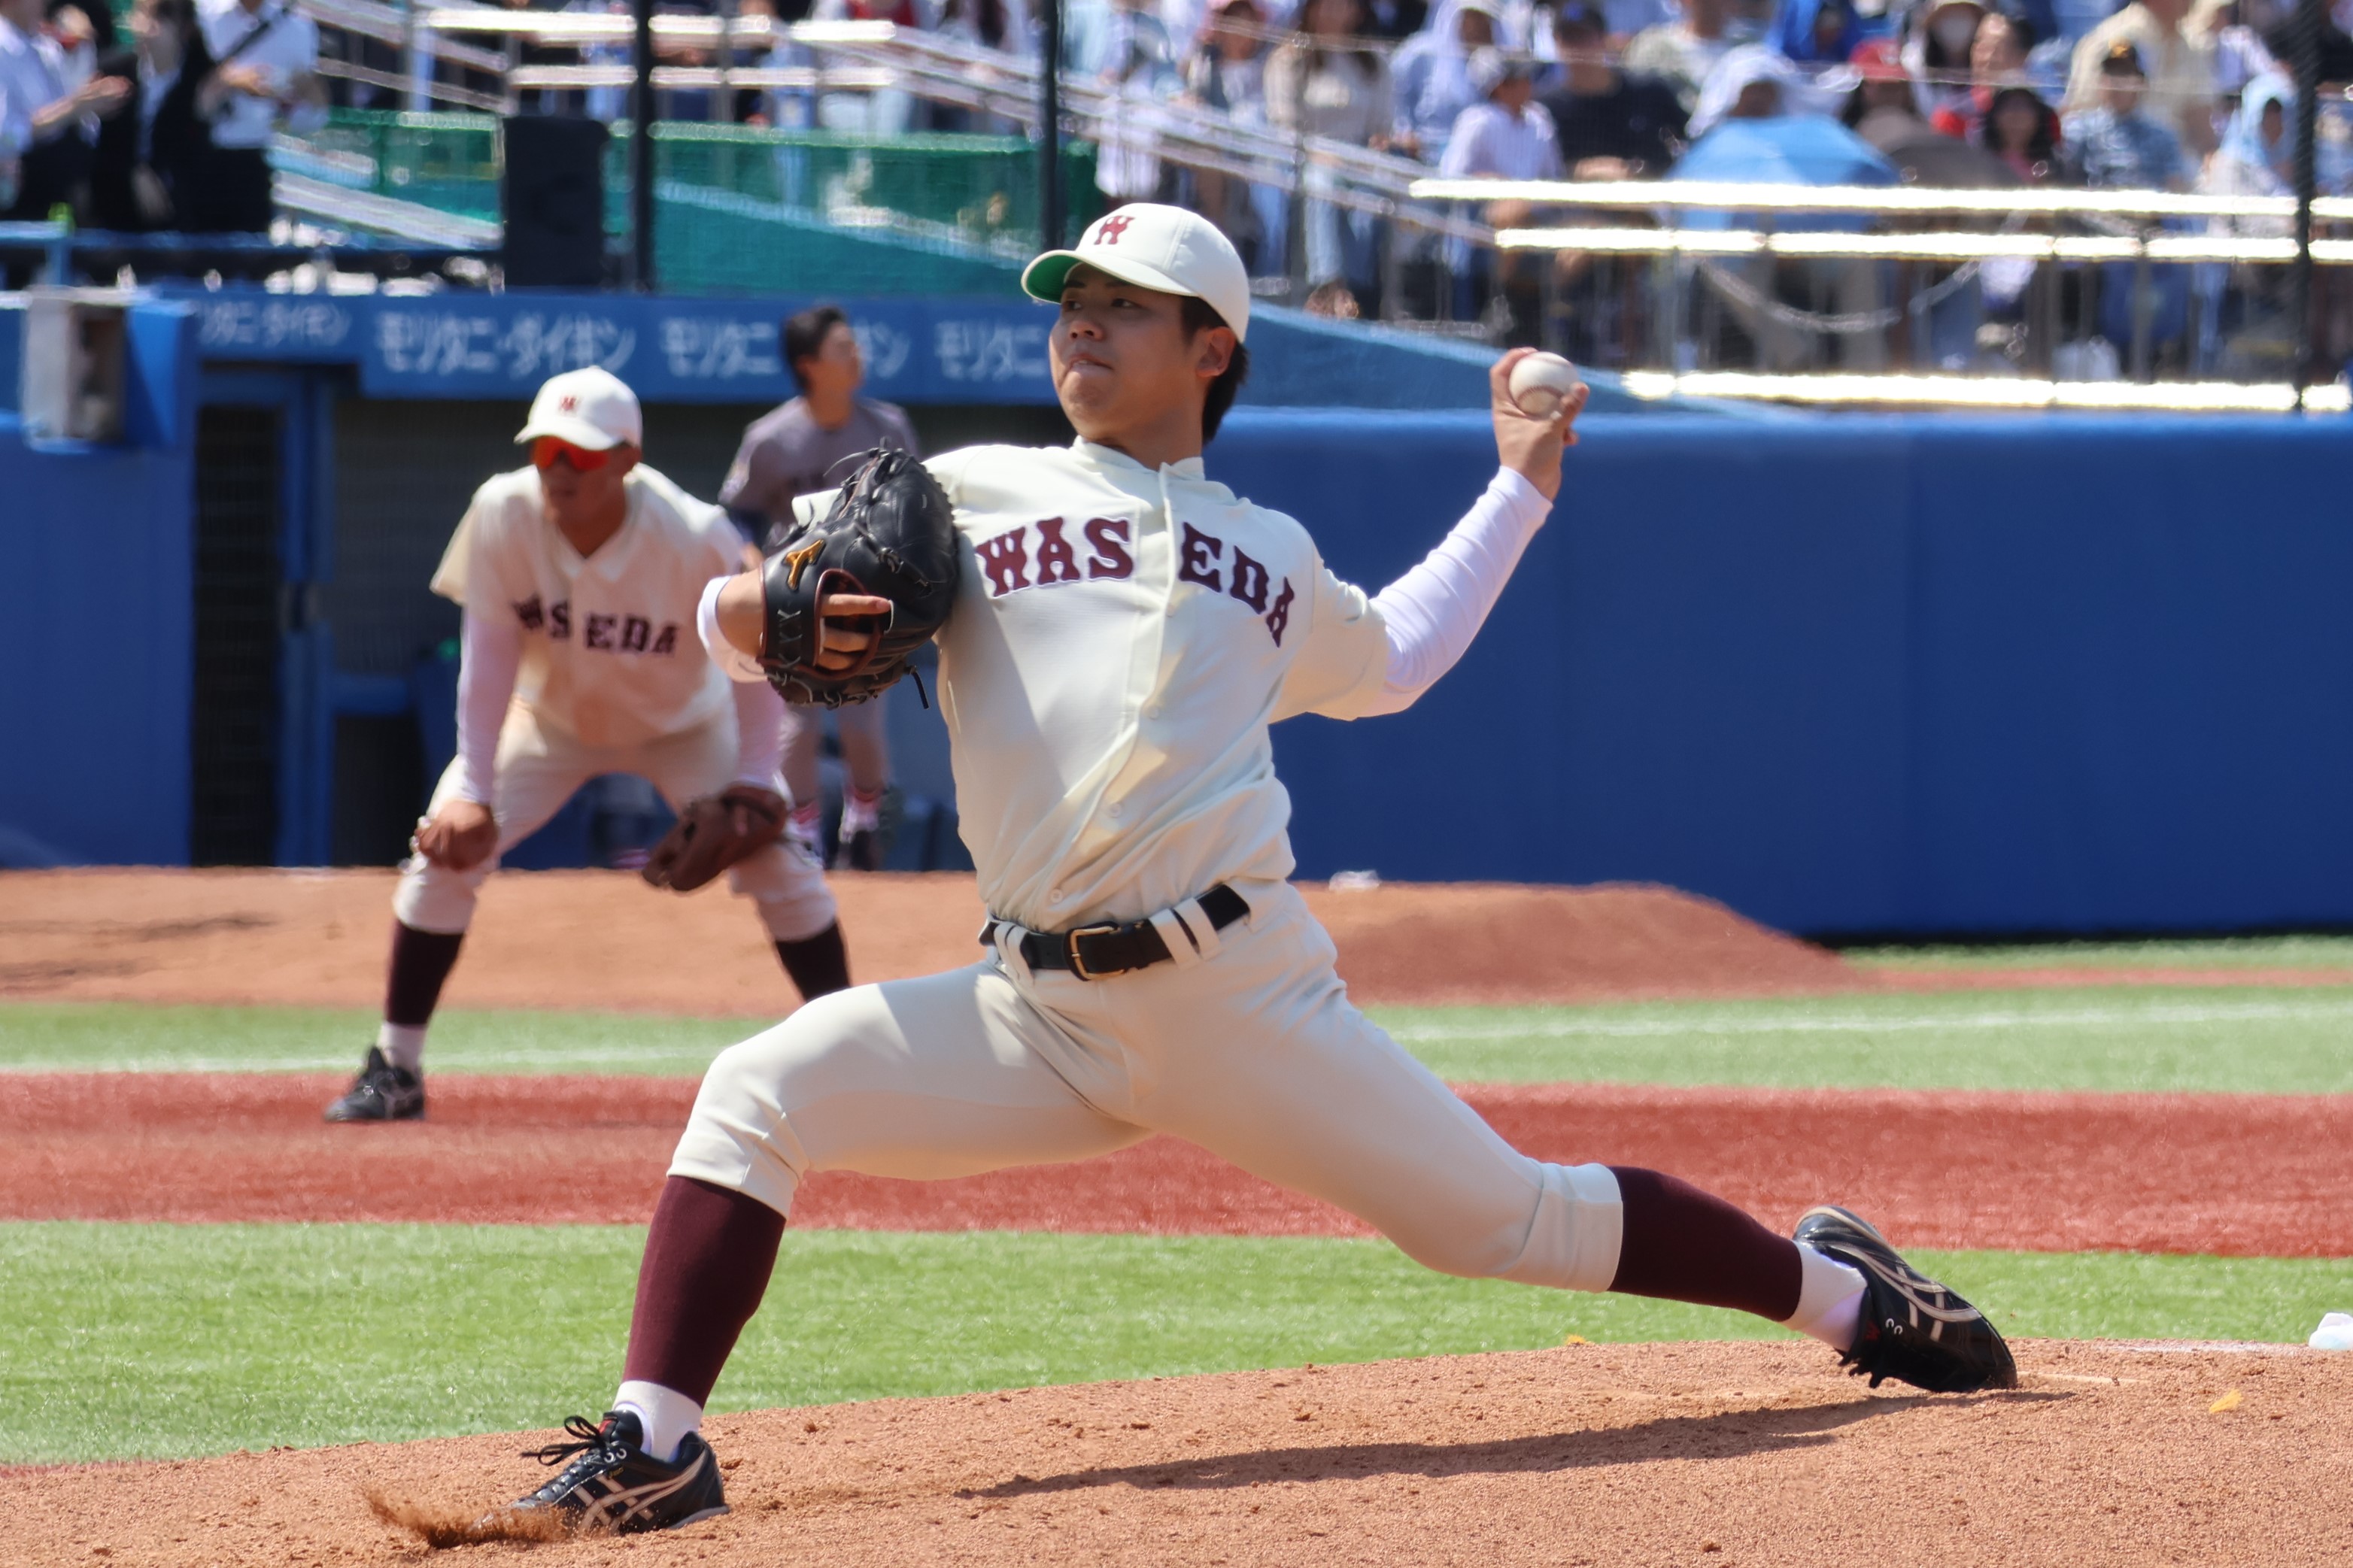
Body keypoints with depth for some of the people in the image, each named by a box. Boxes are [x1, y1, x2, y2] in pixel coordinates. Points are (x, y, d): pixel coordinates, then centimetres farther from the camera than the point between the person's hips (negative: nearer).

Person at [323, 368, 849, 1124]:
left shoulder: (696, 538, -33)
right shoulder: (503, 516, -29)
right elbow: (489, 655, -24)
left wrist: (751, 784, -30)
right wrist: (471, 791, -29)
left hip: (685, 725, -1)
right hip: (548, 716, 1)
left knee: (778, 862, -16)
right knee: (445, 852, -14)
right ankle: (395, 1070, -4)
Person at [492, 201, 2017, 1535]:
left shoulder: (1270, 555, 18)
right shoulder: (966, 496, 12)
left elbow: (1388, 659, 38)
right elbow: (747, 610, 10)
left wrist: (1521, 487, 37)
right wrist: (758, 618, -14)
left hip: (1241, 987, 0)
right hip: (1036, 1012, 0)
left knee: (1508, 1218, 0)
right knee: (760, 1097, -20)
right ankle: (655, 1449, -21)